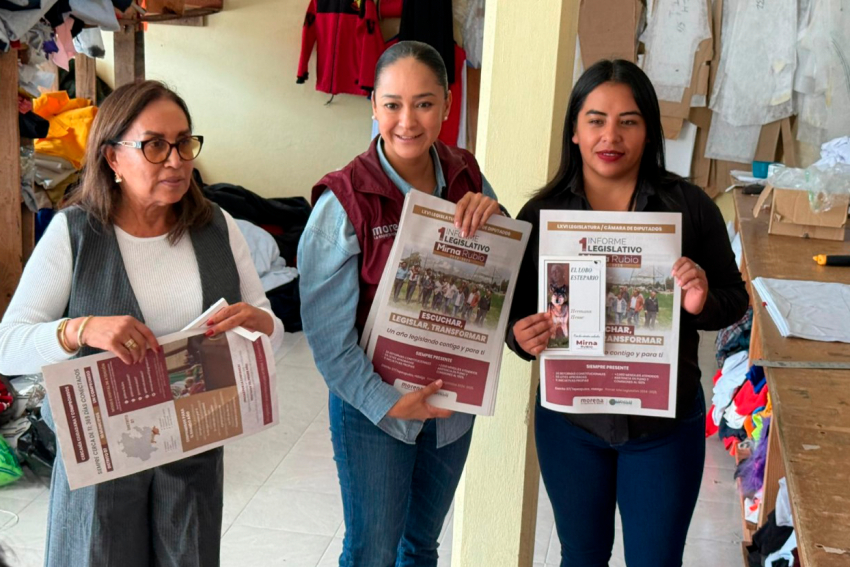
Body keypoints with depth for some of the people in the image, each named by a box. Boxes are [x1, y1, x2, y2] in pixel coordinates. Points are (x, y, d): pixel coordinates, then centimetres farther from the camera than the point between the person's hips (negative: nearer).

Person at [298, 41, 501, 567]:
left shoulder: (466, 177, -4)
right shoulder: (344, 202, -19)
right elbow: (327, 330, -17)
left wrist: (494, 215, -15)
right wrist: (386, 402, -21)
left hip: (453, 400, 5)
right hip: (373, 405, -4)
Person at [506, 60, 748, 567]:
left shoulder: (689, 206, -9)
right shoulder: (542, 215, -7)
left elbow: (735, 299, -1)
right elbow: (517, 315, -1)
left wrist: (703, 303, -23)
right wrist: (522, 336, -23)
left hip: (666, 425, -1)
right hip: (569, 419, 1)